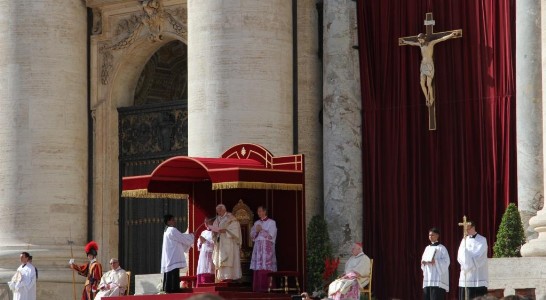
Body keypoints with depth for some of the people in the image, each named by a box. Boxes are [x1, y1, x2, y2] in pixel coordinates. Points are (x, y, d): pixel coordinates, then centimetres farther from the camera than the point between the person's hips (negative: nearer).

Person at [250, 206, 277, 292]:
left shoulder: (271, 222, 2)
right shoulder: (257, 223, 18)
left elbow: (271, 235, -6)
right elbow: (252, 235, 14)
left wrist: (261, 230, -8)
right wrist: (256, 231, -6)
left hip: (267, 247, -5)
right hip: (258, 247, 5)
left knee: (266, 268, -12)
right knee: (258, 268, -1)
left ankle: (266, 287, -14)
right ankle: (257, 287, 0)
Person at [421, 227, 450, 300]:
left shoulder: (441, 248, -2)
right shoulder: (427, 248, 17)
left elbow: (446, 261, -9)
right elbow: (423, 260, 19)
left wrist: (435, 261, -21)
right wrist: (423, 262, -4)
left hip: (437, 279, -7)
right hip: (427, 279, 7)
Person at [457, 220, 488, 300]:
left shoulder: (482, 240, 0)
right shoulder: (464, 240, 14)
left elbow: (478, 258, -8)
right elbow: (460, 256, 6)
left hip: (478, 278, -5)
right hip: (465, 277, 5)